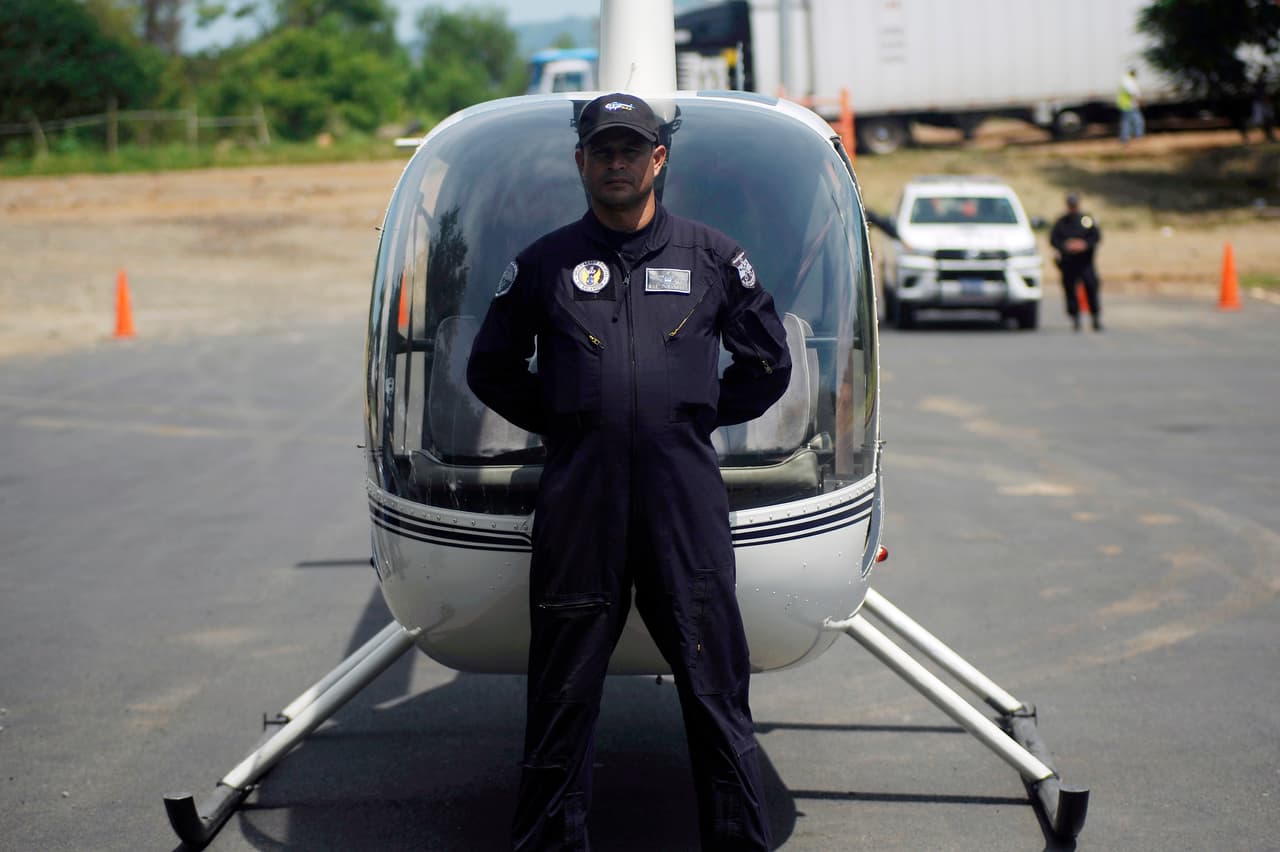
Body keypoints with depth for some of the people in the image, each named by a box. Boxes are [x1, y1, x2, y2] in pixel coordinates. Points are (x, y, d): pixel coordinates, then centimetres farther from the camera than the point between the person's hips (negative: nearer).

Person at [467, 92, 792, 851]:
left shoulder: (712, 257, 9)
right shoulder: (543, 264, 10)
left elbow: (768, 362, 17)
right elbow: (492, 369, 18)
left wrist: (699, 415, 11)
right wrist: (561, 420, 9)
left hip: (686, 495, 0)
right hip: (578, 498, 0)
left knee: (716, 687, 1)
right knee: (563, 694, 5)